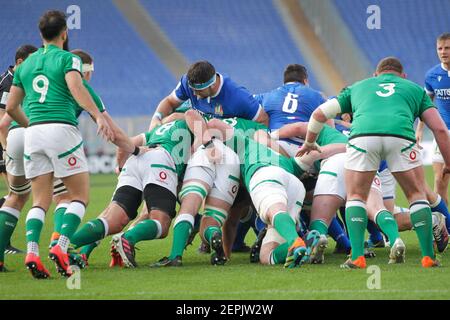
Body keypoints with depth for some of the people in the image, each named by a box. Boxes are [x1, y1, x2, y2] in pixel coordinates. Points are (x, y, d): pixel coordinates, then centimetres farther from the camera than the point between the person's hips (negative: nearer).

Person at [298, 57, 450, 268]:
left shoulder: (358, 87, 38)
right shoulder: (414, 88, 34)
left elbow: (319, 114, 38)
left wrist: (309, 143, 54)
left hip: (363, 135, 0)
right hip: (400, 134, 0)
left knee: (356, 196, 17)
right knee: (417, 195, 18)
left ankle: (357, 257, 1)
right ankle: (428, 256, 10)